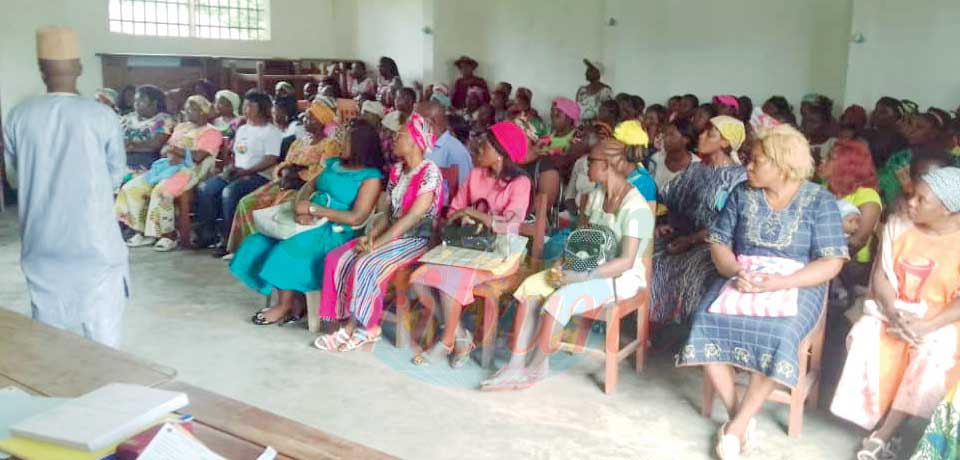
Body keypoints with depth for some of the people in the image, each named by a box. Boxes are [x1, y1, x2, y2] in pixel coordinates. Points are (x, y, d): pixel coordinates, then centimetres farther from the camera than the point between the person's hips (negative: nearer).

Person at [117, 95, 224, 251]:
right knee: (131, 188, -8)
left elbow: (197, 156, -14)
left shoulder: (211, 133, 0)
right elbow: (164, 150, 18)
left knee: (161, 191, -34)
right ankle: (143, 232, -3)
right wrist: (171, 153, -5)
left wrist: (174, 148, -4)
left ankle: (169, 235, -21)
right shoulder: (181, 127, 25)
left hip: (190, 170, -8)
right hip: (168, 166, 8)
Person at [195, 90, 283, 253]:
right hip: (236, 173, 8)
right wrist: (231, 168, 2)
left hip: (259, 176, -8)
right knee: (204, 188, -13)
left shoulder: (272, 132, -4)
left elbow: (271, 160, -14)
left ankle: (227, 240, -23)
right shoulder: (242, 130, 22)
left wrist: (245, 171, -20)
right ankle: (207, 234, -6)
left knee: (229, 192, -33)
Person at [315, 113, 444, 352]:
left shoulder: (430, 173, -14)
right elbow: (388, 213, 12)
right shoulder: (396, 171, 11)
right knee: (337, 258, -10)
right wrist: (371, 236, -7)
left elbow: (412, 218, -20)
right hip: (391, 235, 8)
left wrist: (377, 244, -21)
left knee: (365, 265, -29)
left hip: (416, 240, -8)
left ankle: (364, 327, -12)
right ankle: (351, 324, -9)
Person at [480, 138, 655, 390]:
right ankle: (516, 366, -16)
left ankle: (535, 368, -8)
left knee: (559, 300, -30)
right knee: (530, 286, -14)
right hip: (590, 268, 8)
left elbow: (626, 261, -24)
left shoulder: (634, 207, -20)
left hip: (621, 276, -8)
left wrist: (582, 277, -27)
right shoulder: (597, 194, 6)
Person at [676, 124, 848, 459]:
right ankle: (738, 415, -12)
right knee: (706, 322, -26)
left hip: (795, 285, -3)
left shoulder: (820, 202, -2)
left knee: (778, 334, -34)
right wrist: (734, 272, -15)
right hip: (740, 279, 3)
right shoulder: (743, 194, 8)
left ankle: (737, 424, -19)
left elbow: (831, 263, -8)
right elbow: (718, 242, 7)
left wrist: (779, 282, -22)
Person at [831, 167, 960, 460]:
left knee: (934, 355, -33)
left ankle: (884, 435, -22)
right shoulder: (898, 227, 1)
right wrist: (892, 311, -21)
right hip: (891, 312, 3)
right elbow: (880, 275, -2)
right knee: (866, 337, -28)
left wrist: (927, 326, -27)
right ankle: (878, 422, -13)